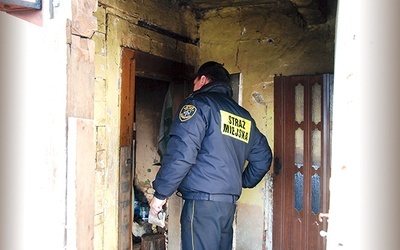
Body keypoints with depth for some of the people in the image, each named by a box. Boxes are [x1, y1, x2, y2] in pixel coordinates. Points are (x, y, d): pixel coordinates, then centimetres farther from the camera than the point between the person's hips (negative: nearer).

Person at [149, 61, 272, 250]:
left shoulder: (199, 103, -4)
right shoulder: (244, 116, 16)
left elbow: (181, 153, -16)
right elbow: (263, 157, 21)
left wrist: (160, 193, -9)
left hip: (202, 201, -7)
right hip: (229, 202, 7)